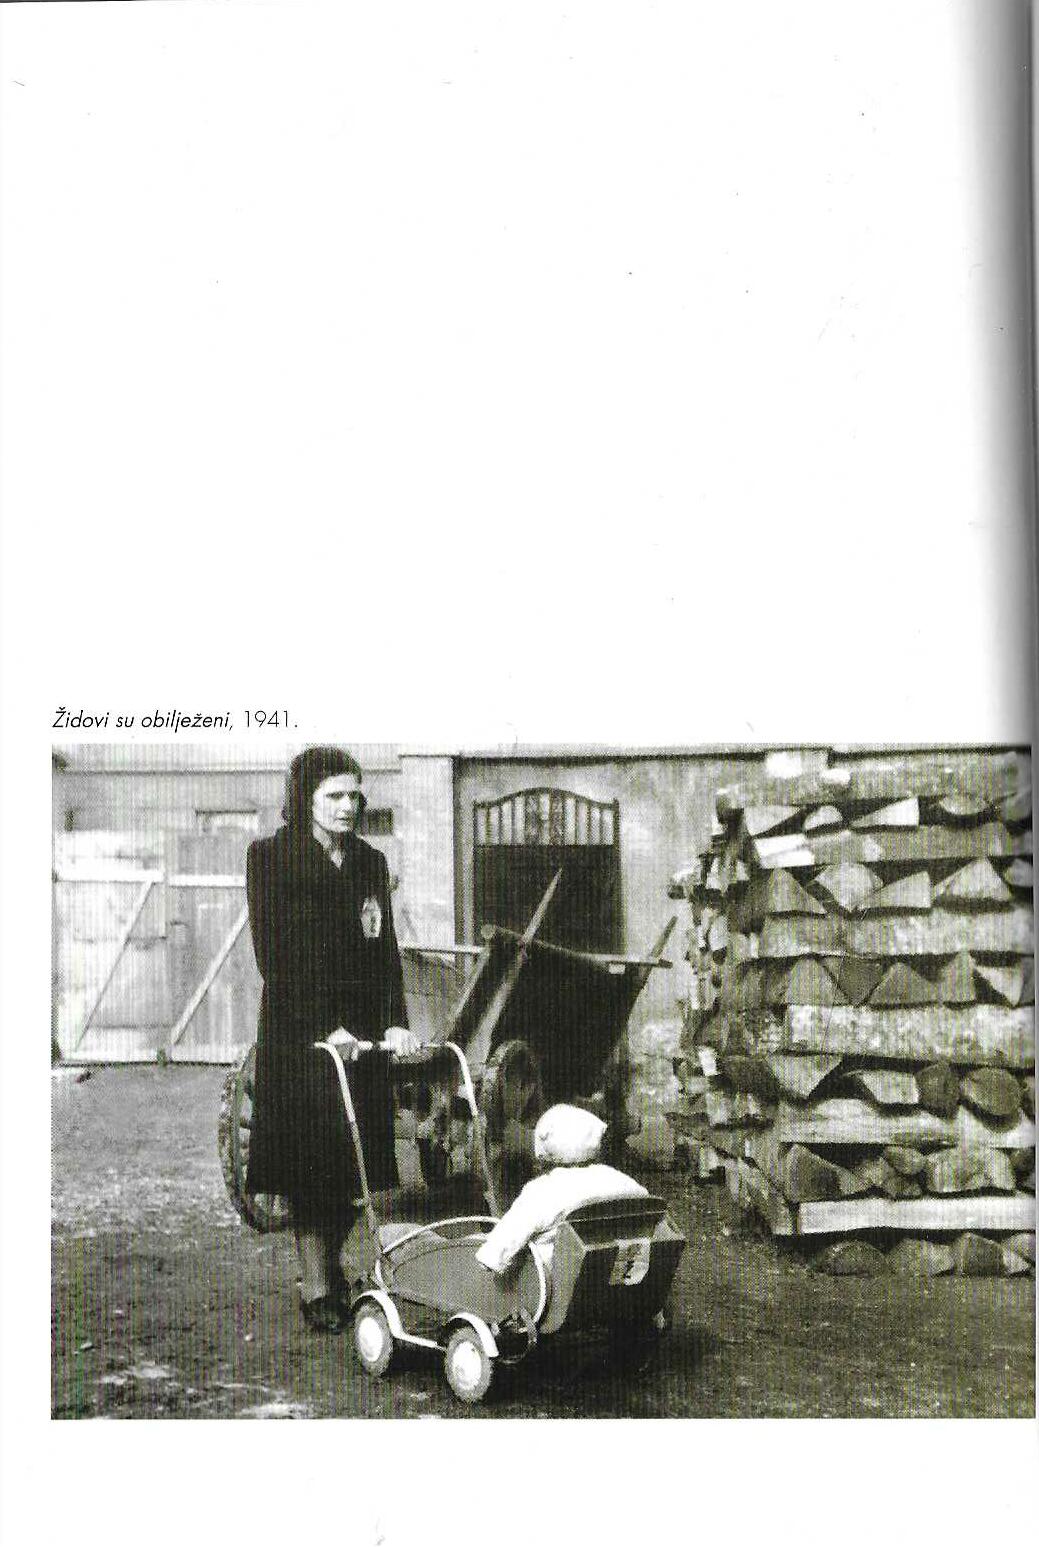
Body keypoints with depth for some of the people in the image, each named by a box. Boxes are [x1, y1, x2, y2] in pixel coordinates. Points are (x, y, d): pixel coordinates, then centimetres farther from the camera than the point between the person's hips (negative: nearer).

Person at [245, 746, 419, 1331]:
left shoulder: (370, 863, 11)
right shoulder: (271, 858, -5)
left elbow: (384, 949, 9)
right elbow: (276, 955, -11)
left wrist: (395, 1020, -5)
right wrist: (324, 1026, -18)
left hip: (363, 1030, 5)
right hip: (299, 1032, -5)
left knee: (358, 1163, 6)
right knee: (312, 1160, -2)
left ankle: (329, 1265, 25)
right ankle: (317, 1291, 8)